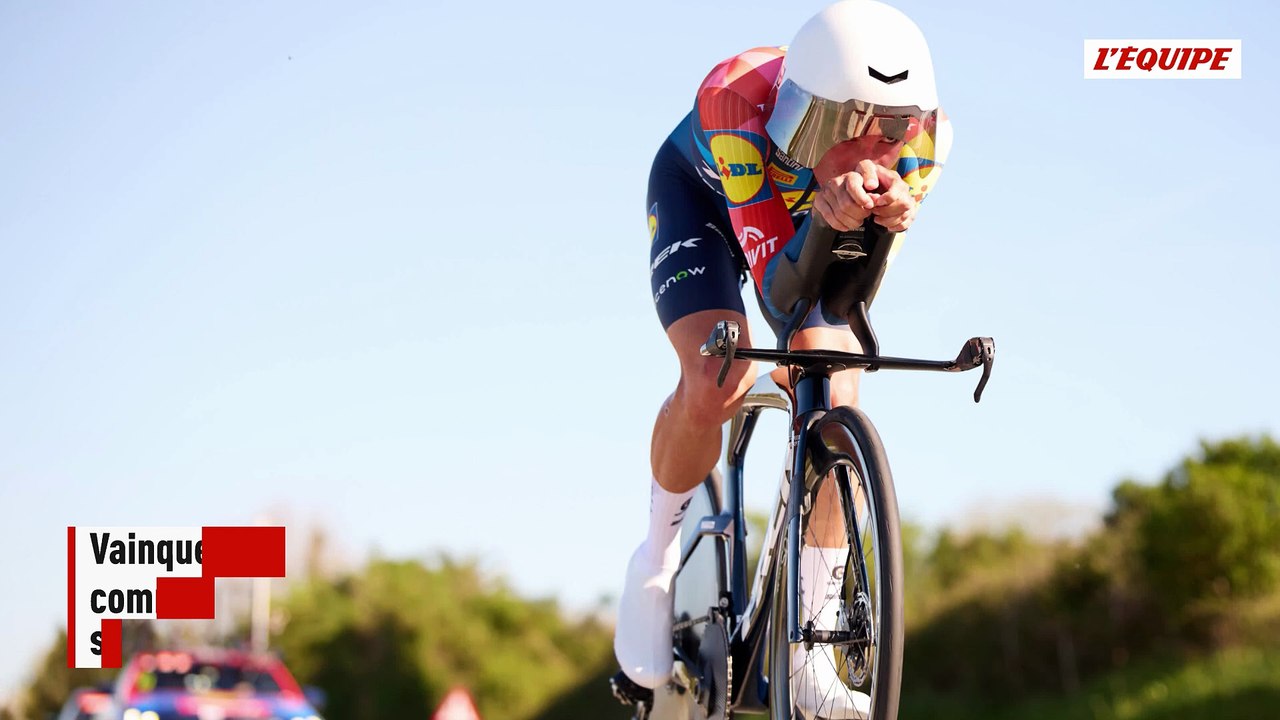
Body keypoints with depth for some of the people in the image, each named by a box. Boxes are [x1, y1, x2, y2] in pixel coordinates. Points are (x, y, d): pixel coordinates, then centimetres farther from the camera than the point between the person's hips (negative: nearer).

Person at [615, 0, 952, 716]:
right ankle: (658, 562, 4)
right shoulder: (740, 100, -43)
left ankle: (809, 651, -5)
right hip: (702, 194, -3)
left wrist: (883, 212, -55)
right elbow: (777, 283, -44)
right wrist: (827, 203, -66)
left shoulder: (921, 134, -34)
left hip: (813, 220, 3)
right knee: (716, 384, -26)